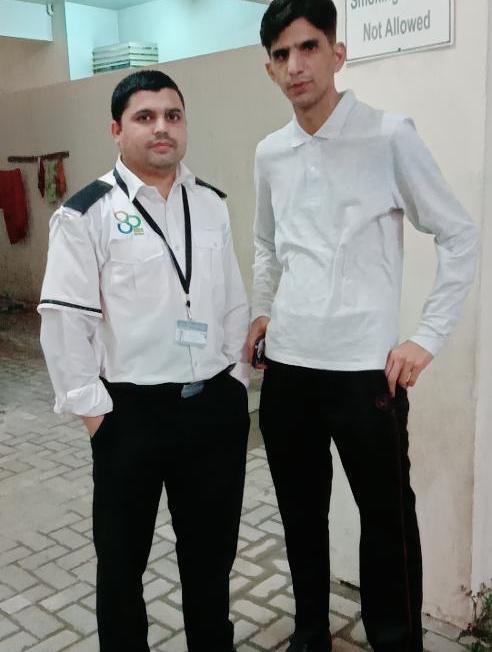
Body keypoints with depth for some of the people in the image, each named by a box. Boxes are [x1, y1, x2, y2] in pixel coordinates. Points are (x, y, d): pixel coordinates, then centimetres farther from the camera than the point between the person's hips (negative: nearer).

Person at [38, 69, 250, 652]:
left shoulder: (211, 205, 7)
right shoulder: (86, 214, -8)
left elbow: (233, 299, 11)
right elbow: (65, 319, -9)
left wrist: (236, 374, 7)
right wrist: (91, 408, -9)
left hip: (216, 406, 4)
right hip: (131, 412, -4)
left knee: (211, 549, 19)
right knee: (122, 557, 14)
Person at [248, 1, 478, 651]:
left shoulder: (390, 137, -7)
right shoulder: (270, 154, 8)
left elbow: (459, 236, -4)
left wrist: (428, 337, -9)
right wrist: (262, 312, 13)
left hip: (364, 367, -4)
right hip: (286, 364, 5)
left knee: (387, 519, 9)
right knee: (300, 513, 17)